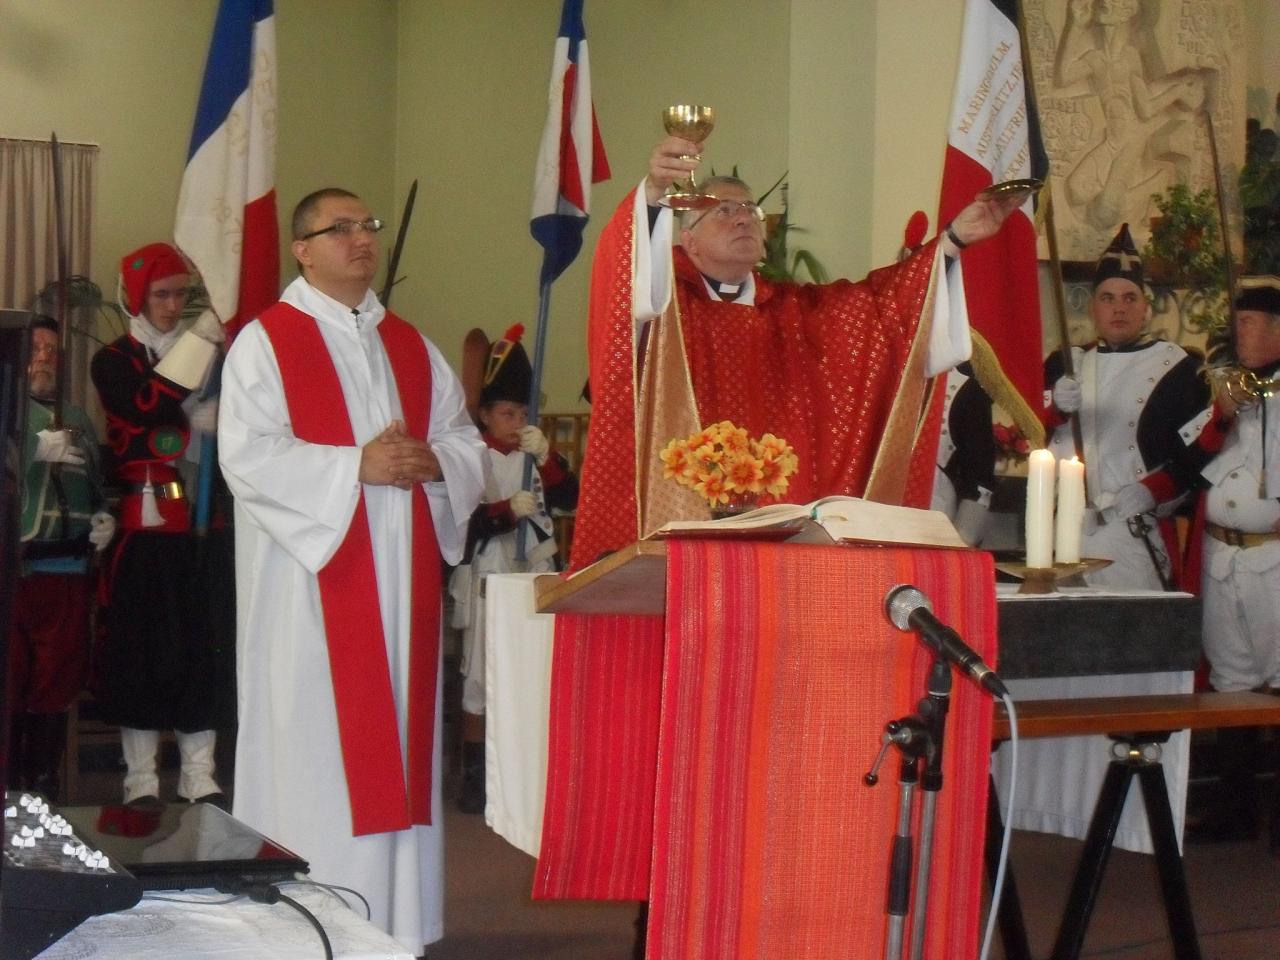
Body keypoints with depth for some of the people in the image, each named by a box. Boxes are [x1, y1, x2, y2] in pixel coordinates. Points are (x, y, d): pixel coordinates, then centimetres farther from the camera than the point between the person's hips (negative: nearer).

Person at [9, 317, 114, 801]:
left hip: (67, 567, 5)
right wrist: (38, 447, -20)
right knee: (11, 677, -6)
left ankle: (44, 781, 15)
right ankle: (10, 789, 0)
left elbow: (96, 487, 27)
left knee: (58, 683, 7)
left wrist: (103, 520, 9)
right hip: (13, 566, -5)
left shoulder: (78, 420, 21)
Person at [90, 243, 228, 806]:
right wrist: (197, 345, -17)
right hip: (140, 522, -3)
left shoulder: (202, 357, 13)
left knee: (200, 642, 0)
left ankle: (200, 777, 5)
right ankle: (141, 779, 8)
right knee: (137, 640, 1)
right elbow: (143, 406, -19)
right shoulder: (114, 360, 2)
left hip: (194, 521, 3)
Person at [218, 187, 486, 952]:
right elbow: (248, 456, -13)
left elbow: (468, 443, 14)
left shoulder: (411, 346, 17)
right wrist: (356, 467, -17)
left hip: (402, 579, 6)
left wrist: (433, 462, -8)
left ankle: (397, 921, 13)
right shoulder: (266, 341, -2)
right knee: (315, 746, -5)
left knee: (397, 741, 6)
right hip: (311, 579, -5)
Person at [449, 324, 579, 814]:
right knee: (481, 675, 0)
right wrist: (509, 509, -26)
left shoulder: (538, 456, 9)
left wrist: (546, 456, -17)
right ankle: (474, 774, 8)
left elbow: (570, 497, -4)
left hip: (536, 577, 5)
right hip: (488, 578, -4)